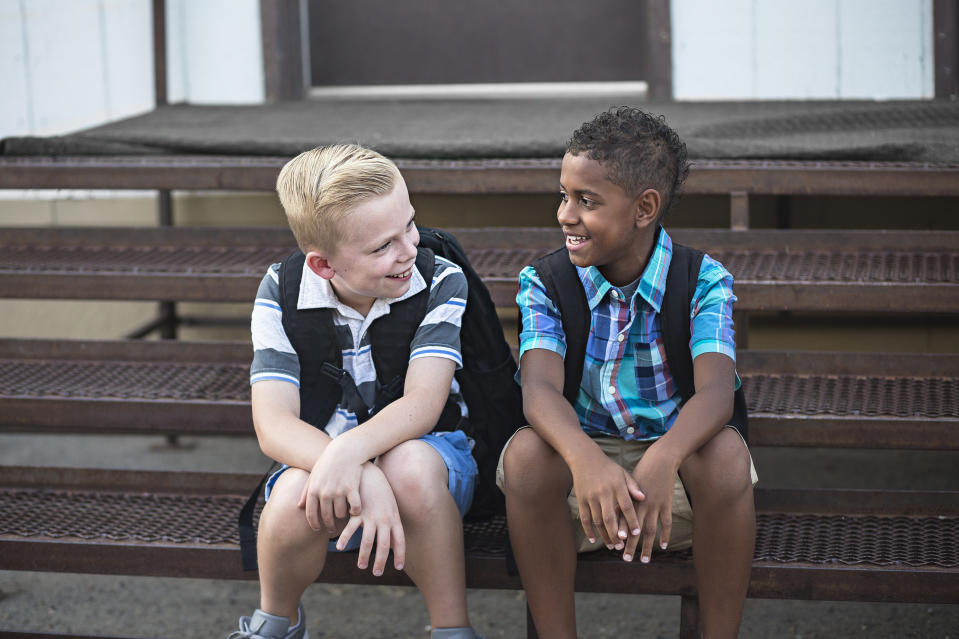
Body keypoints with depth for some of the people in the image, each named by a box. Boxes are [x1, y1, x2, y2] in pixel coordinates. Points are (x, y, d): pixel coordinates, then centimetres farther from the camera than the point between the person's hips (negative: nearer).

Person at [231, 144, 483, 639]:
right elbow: (273, 424, -19)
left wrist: (349, 451, -43)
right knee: (295, 498, -34)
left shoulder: (441, 283, -11)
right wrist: (363, 478, -38)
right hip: (316, 455, 1)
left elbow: (422, 406, -22)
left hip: (424, 454, -1)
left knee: (409, 466, -37)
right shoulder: (282, 293, -9)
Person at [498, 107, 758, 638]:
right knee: (526, 452, -30)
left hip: (672, 468, -1)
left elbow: (716, 390, -25)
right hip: (582, 461, 1)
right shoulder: (545, 284, -4)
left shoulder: (704, 283, -7)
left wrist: (664, 459, -48)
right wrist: (584, 458, -45)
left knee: (725, 452, -32)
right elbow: (540, 388, -21)